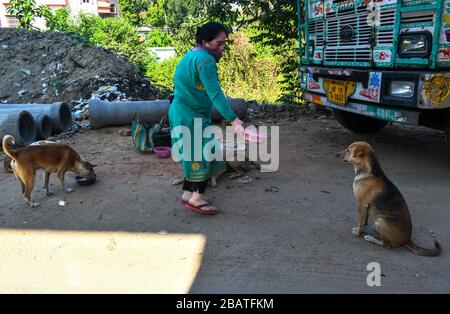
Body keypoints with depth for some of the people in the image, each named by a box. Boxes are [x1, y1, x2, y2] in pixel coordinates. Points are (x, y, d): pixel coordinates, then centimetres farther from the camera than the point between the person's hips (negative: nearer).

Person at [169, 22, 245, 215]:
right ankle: (197, 199, 10)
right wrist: (233, 119, -33)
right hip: (191, 117, -10)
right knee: (205, 156, -1)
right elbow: (215, 93, -30)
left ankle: (187, 194, 25)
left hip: (182, 113, 10)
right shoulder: (205, 60, -21)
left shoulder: (193, 54, 12)